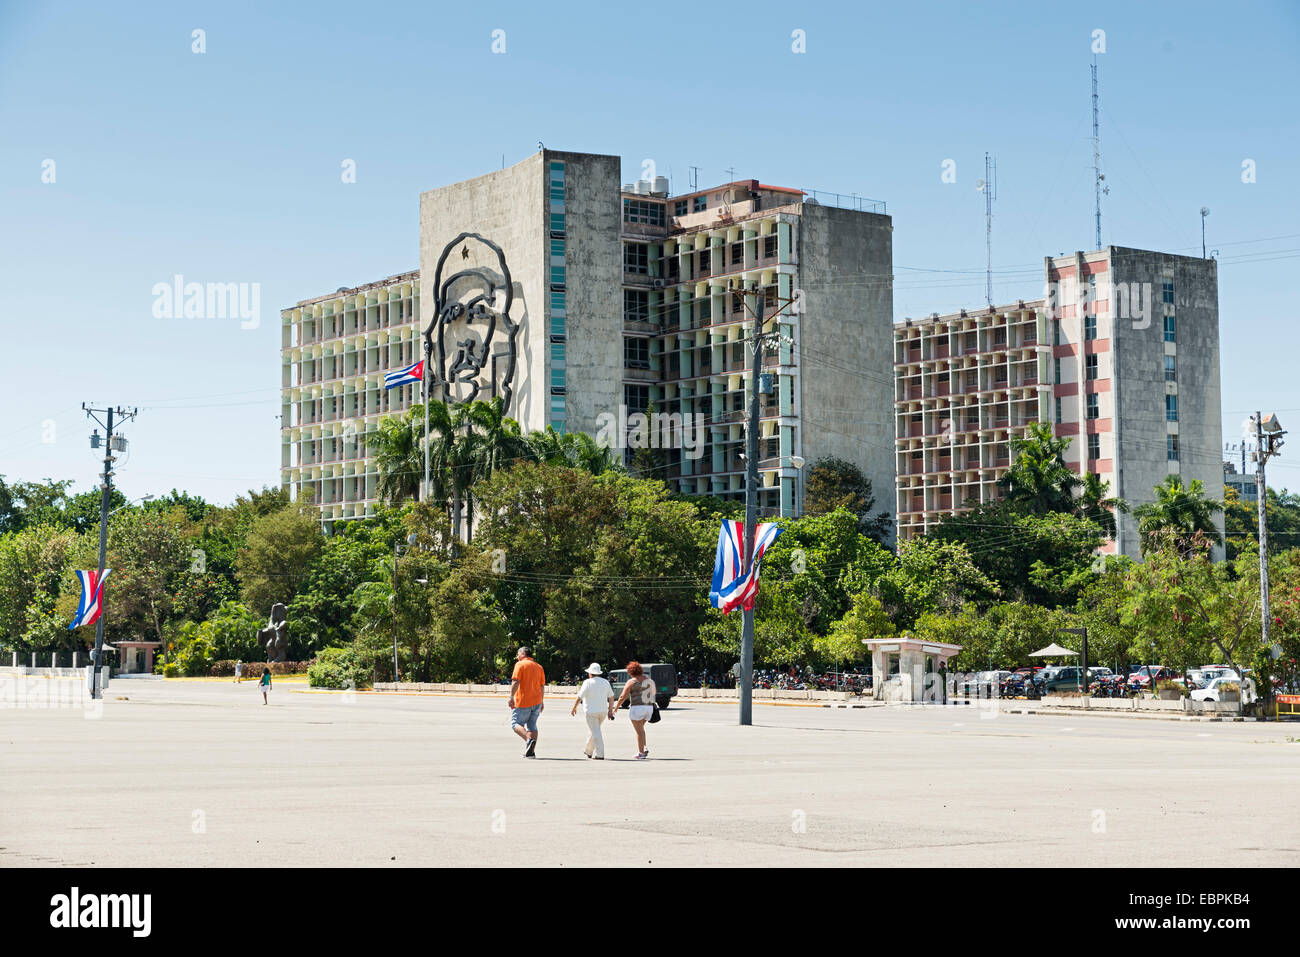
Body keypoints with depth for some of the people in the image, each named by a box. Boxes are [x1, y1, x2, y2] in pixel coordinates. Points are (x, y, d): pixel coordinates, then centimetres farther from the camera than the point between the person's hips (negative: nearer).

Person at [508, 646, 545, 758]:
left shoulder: (520, 665, -4)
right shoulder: (539, 667, 15)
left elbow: (515, 682, -15)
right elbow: (542, 686, 15)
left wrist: (511, 697, -18)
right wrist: (541, 701, 21)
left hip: (522, 702, -6)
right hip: (537, 701, 6)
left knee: (515, 724, 0)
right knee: (532, 726, 9)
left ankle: (529, 740, -23)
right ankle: (531, 751, 3)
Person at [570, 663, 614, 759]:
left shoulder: (588, 683, -10)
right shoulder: (605, 682, 5)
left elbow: (579, 697, -11)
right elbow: (611, 697, 6)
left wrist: (574, 708, 2)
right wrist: (610, 710, 12)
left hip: (592, 711, -6)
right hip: (603, 711, 6)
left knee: (596, 733, -4)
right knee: (593, 730, 22)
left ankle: (600, 755, -9)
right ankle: (588, 751, 33)